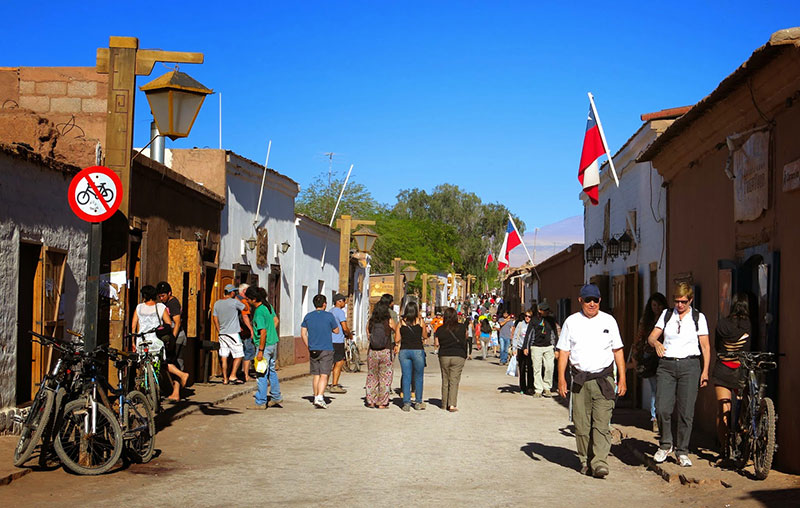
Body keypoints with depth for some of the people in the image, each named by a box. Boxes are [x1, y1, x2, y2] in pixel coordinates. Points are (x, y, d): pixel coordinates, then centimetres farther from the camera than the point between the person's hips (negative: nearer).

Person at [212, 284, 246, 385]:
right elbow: (246, 308, 3)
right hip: (233, 333, -6)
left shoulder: (217, 303, 8)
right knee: (238, 355, 3)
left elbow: (214, 318, 13)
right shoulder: (234, 302, -10)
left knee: (224, 357, 7)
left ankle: (225, 378, 9)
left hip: (222, 334, 6)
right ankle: (232, 376, -3)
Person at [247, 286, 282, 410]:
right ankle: (276, 397, 30)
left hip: (265, 345, -9)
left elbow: (263, 332, -24)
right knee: (271, 370, 21)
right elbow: (276, 320, 19)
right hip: (273, 342, 9)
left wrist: (260, 350, -21)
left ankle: (260, 403, 2)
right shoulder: (268, 306, 6)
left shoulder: (259, 312, -21)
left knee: (261, 374, -2)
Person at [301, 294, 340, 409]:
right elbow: (336, 330, 5)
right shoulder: (329, 316, -6)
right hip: (326, 350, -4)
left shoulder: (308, 316, 4)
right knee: (324, 375, -6)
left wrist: (309, 347, 14)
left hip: (313, 350, 4)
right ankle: (320, 397, -19)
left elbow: (303, 333, 5)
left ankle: (316, 398, 20)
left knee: (315, 375, 13)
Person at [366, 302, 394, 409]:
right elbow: (395, 331, 8)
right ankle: (382, 403, 5)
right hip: (385, 352, -2)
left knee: (372, 376, 14)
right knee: (385, 377, 6)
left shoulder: (371, 322, -2)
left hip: (372, 352, 2)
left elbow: (368, 333, 6)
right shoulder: (389, 321, -6)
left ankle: (371, 401, 15)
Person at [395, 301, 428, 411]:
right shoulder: (420, 321, -2)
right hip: (418, 350, -2)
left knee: (406, 377, 6)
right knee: (418, 377, 11)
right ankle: (418, 402, 16)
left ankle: (406, 403, 3)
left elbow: (397, 339, 4)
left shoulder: (401, 322, 2)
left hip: (404, 351, 2)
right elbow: (425, 336, 10)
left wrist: (397, 346, 25)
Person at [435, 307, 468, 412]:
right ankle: (452, 404, -13)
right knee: (454, 381, -2)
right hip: (458, 356, -1)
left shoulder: (440, 330, -3)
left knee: (445, 381, 12)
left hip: (444, 356, 1)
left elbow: (437, 344, 3)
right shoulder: (461, 328, -3)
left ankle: (444, 404, 17)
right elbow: (465, 339, 12)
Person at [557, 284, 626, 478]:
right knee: (581, 425, 4)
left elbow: (618, 351, 11)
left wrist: (622, 379, 5)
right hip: (580, 380, 1)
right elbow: (563, 352, 8)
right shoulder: (571, 322, 7)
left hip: (604, 378, -1)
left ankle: (600, 463, -12)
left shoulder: (609, 321, 8)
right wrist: (561, 379, 0)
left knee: (602, 424, -10)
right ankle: (585, 462, 16)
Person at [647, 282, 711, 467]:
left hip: (689, 365, -1)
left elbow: (705, 346, 6)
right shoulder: (666, 315, 11)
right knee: (662, 409, -9)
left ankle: (682, 451, 10)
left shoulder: (698, 318, 6)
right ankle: (665, 445, 13)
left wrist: (705, 371, -2)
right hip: (666, 365, 1)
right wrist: (656, 343, -17)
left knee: (686, 411, -2)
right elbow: (651, 336, 7)